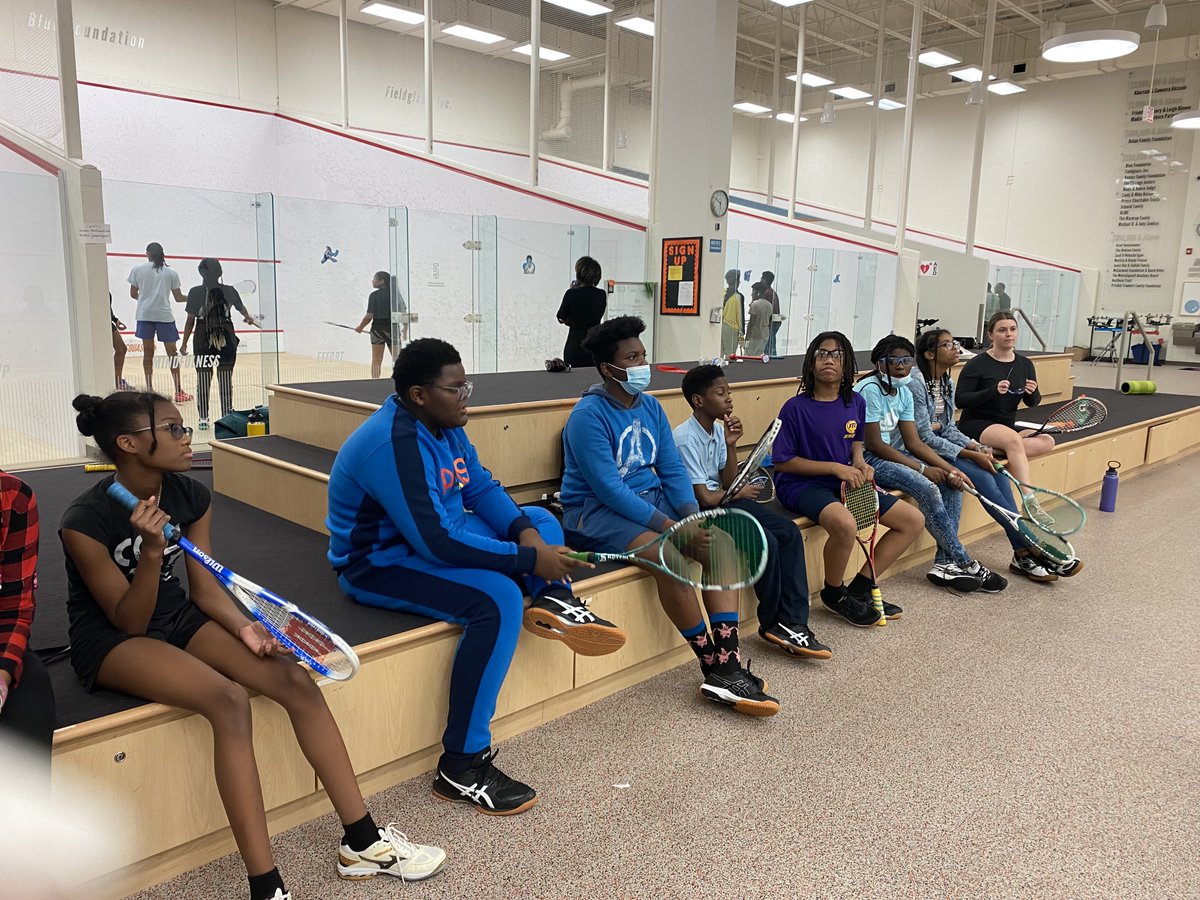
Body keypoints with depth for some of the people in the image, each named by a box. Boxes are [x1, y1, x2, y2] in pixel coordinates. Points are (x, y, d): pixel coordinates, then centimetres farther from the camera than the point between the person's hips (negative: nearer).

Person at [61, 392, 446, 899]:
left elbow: (203, 589, 3)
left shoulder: (192, 497, -4)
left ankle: (362, 842, -8)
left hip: (176, 618, 6)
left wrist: (244, 627, -15)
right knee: (229, 700, -33)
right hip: (111, 640, -5)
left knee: (297, 680, -16)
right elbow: (129, 621, -18)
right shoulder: (85, 522, -20)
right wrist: (151, 552, -33)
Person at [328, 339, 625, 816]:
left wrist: (523, 529, -13)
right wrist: (528, 559, -27)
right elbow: (437, 543, -33)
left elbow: (482, 488, 6)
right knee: (499, 598, -31)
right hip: (380, 563, -10)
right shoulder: (394, 445, -28)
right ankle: (461, 766, -23)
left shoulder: (444, 425, 1)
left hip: (436, 537, 10)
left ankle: (554, 601, -19)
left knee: (540, 520, 11)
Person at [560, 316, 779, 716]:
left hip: (651, 497, 8)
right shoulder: (589, 416, -16)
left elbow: (672, 469, 7)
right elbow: (610, 490, -22)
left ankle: (728, 663, -18)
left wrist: (692, 515, -12)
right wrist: (671, 526, -25)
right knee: (668, 555, -32)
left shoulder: (650, 407, 8)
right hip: (596, 511, -8)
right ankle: (713, 667, -16)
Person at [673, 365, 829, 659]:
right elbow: (703, 497, -18)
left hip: (721, 501, 9)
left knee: (789, 532, -8)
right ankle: (772, 623, -2)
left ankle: (792, 622, -9)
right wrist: (741, 493, 0)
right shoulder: (686, 439, -18)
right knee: (766, 541, -24)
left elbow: (727, 483, 9)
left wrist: (731, 446, -6)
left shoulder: (718, 429, 7)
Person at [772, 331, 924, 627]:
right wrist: (835, 467, -18)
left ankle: (860, 587, 10)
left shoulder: (856, 402, 5)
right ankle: (834, 594, -6)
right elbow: (782, 461, -12)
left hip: (846, 482, 7)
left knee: (913, 520, 1)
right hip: (801, 485, -7)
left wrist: (860, 463, -2)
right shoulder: (796, 408, -13)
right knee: (845, 524, -38)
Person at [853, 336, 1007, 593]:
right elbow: (873, 444, -19)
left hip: (892, 455, 9)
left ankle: (945, 563, -8)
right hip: (866, 459, -9)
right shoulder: (870, 390, -16)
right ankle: (965, 564, -11)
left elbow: (913, 442, 7)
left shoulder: (904, 394, 9)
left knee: (951, 483, -4)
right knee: (927, 488, -26)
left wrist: (949, 469, -7)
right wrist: (922, 469, -18)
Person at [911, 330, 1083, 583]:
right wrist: (971, 455, -18)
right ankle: (1031, 548, -12)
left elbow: (949, 428, 12)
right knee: (982, 477, -22)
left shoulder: (948, 382, 10)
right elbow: (925, 437, -18)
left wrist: (976, 447, -6)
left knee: (997, 471, -13)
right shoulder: (916, 385, -16)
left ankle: (1022, 554, -13)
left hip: (943, 444, 8)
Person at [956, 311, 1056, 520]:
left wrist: (1033, 392, -12)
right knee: (1013, 440, -35)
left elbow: (1032, 403, 12)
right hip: (976, 425, -6)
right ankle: (1029, 501, -39)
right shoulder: (977, 364, -8)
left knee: (1047, 441, -19)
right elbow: (960, 400, -12)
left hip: (1008, 425, 6)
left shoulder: (1025, 364, 7)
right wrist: (993, 391, -26)